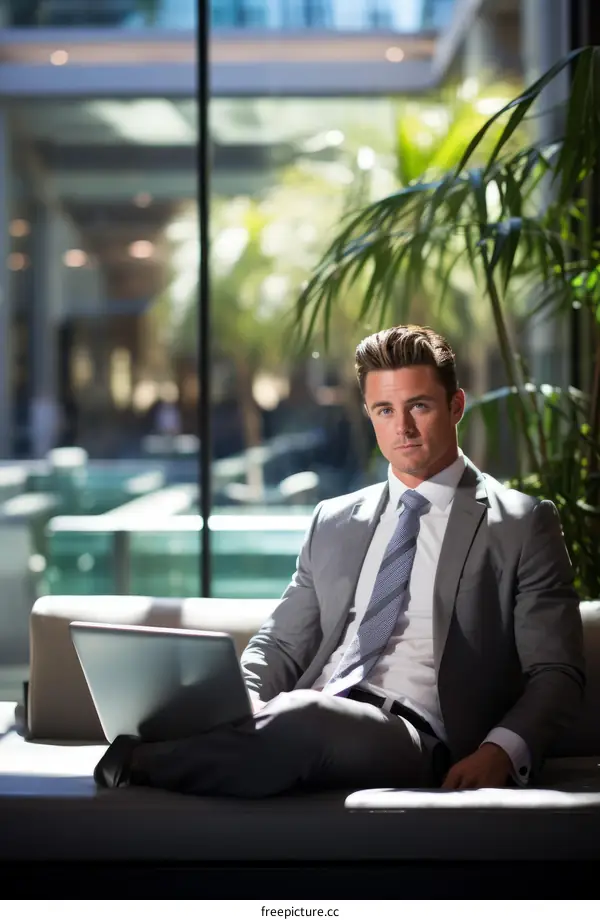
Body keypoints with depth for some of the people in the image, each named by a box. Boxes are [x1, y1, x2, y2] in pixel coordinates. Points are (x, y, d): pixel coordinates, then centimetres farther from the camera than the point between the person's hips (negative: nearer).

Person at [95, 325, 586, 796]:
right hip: (310, 719, 3)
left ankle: (140, 760, -22)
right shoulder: (334, 522, 24)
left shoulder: (522, 525, 9)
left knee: (299, 720, -36)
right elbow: (279, 644, 23)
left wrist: (501, 752, -16)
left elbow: (557, 673, 5)